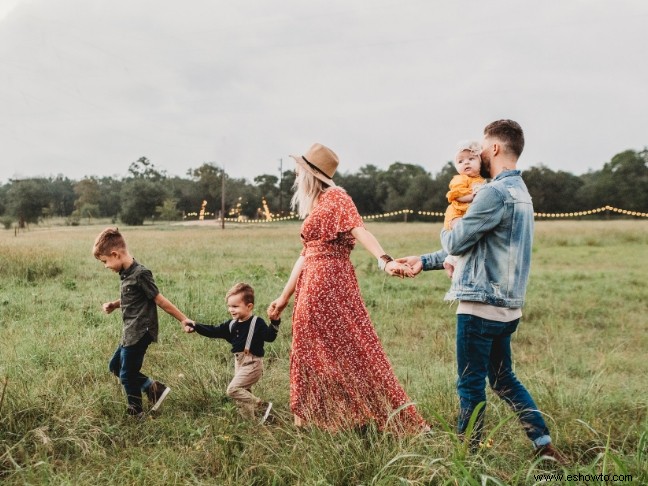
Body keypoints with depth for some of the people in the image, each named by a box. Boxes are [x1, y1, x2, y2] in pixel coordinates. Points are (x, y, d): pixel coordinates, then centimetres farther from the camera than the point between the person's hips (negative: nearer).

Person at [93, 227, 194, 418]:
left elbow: (160, 300, -16)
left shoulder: (140, 274, -21)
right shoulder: (126, 273, 7)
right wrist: (114, 304, 5)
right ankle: (154, 388, 19)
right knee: (115, 367, 20)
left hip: (140, 333, -10)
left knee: (127, 375, 3)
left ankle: (136, 414, 22)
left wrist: (183, 319, -12)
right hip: (130, 333, 10)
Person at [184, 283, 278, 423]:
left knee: (233, 389, -16)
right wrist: (195, 327, 1)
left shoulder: (257, 323, -13)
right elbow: (213, 331, 9)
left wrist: (274, 322, -39)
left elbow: (269, 337, -23)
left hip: (252, 364, -8)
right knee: (243, 393, 12)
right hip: (239, 363, 8)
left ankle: (263, 406, -9)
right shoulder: (231, 325, 7)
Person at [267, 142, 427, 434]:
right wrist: (285, 297, 22)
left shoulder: (335, 197, -6)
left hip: (330, 283, -9)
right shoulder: (314, 206, 19)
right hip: (312, 286, 9)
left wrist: (384, 260, -38)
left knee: (349, 349, -5)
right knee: (311, 352, 12)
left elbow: (359, 230, -22)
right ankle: (310, 419, 22)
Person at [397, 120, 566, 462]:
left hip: (481, 305, -9)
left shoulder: (495, 193, -17)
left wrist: (446, 230, 11)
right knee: (504, 380, 19)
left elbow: (455, 243, -14)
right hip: (505, 306, 9)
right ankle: (545, 445, 22)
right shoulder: (520, 192, 16)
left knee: (471, 384, 3)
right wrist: (425, 261, 18)